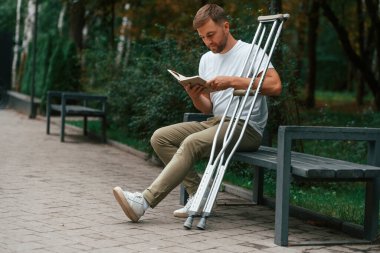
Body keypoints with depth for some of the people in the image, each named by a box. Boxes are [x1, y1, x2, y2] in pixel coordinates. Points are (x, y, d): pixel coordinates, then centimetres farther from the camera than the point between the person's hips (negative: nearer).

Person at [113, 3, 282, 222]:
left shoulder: (251, 52, -3)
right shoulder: (206, 59, 18)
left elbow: (275, 86, -19)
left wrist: (233, 81, -22)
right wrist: (195, 96, -6)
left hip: (245, 126, -8)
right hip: (215, 123, 8)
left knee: (193, 142, -32)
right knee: (160, 137, -8)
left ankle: (145, 201, -33)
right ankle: (199, 193, -11)